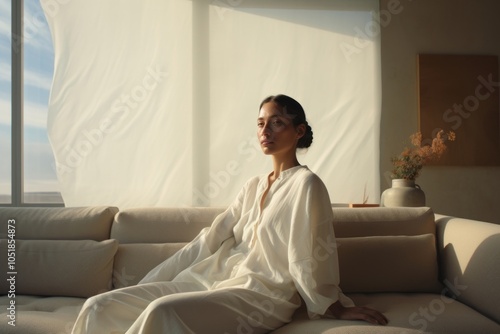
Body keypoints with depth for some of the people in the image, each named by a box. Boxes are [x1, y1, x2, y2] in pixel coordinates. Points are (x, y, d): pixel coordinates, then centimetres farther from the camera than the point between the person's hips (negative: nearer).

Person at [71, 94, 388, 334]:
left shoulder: (306, 184, -9)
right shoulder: (253, 186, 14)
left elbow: (308, 259, -10)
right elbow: (209, 240, 12)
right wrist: (145, 285, 10)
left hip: (262, 296, -7)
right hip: (217, 281, 8)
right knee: (100, 307, -5)